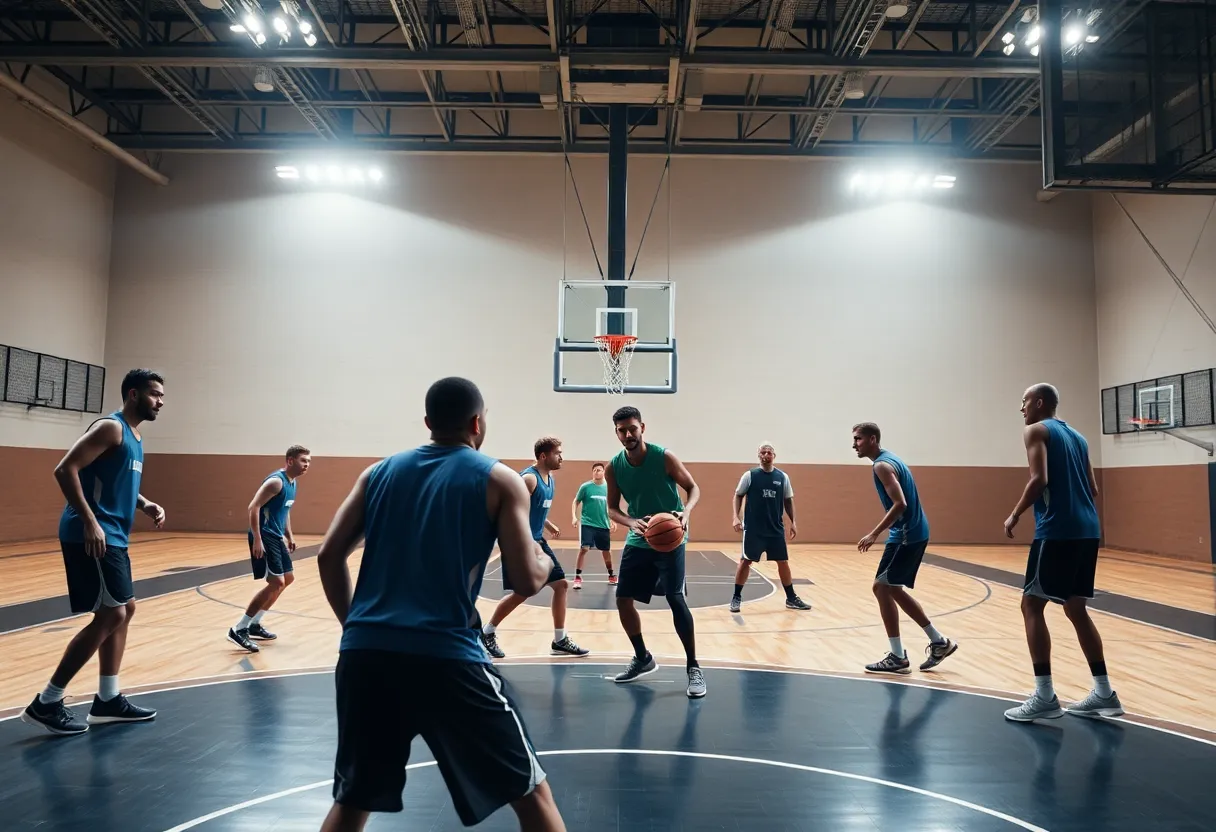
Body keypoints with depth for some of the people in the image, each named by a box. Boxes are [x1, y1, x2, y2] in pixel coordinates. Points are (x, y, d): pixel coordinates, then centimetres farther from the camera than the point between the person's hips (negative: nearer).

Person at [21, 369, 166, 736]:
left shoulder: (135, 436, 16)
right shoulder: (111, 427, -13)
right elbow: (65, 470, -21)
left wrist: (146, 505, 9)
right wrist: (90, 522, -26)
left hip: (113, 536, 10)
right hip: (92, 536, -10)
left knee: (124, 610, 14)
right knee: (111, 615, -10)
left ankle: (107, 700, 23)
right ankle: (46, 703, 1)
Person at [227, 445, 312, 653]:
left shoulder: (292, 482, 12)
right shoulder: (276, 481, -18)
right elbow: (253, 507, -24)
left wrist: (289, 536, 22)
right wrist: (257, 539, -27)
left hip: (276, 537, 10)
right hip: (264, 537, -10)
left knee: (287, 579, 17)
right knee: (276, 583, -14)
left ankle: (254, 624, 26)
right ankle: (239, 629, -7)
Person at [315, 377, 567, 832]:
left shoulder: (379, 472, 14)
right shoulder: (500, 480, 2)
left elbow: (329, 557, 11)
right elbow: (528, 581, -3)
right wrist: (546, 561, 19)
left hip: (364, 652, 5)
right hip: (445, 656, -4)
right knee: (531, 794, 12)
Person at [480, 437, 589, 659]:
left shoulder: (550, 479, 10)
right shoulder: (529, 478, -19)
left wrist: (548, 525, 21)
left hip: (537, 541, 9)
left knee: (561, 585, 7)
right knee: (520, 593, -5)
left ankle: (560, 641, 15)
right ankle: (487, 633, 16)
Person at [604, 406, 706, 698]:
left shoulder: (664, 457, -15)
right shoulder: (614, 467, -5)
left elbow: (693, 488, -6)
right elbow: (612, 508, 3)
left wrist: (686, 512, -27)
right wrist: (631, 522, -19)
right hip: (638, 540, 5)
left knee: (676, 599, -14)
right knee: (623, 599, 4)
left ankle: (693, 667, 1)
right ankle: (643, 659, 25)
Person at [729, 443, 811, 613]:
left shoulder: (783, 477, 3)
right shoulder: (749, 475, -4)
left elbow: (788, 500, 12)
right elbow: (738, 496, 2)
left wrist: (793, 522, 7)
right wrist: (736, 517, -9)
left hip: (776, 529, 3)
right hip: (753, 528, -3)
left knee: (783, 562, 7)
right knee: (745, 561, -1)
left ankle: (791, 598, 20)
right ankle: (736, 598, 10)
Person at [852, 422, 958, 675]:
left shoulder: (882, 465, -15)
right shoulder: (890, 459, 16)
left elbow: (900, 504, -25)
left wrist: (875, 534, -24)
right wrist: (880, 533, 23)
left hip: (906, 535, -10)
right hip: (913, 533, 10)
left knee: (881, 587, -6)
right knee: (893, 589, 16)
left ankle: (898, 658, 0)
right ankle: (939, 642, 23)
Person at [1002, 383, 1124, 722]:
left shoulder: (1036, 430, -2)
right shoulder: (1077, 436, 21)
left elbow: (1039, 480, -15)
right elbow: (1092, 489, 18)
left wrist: (1015, 515, -5)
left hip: (1056, 530, -8)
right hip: (1087, 529, 8)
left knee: (1032, 605, -4)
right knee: (1076, 608, 16)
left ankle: (1045, 697, -8)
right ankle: (1104, 693, 17)